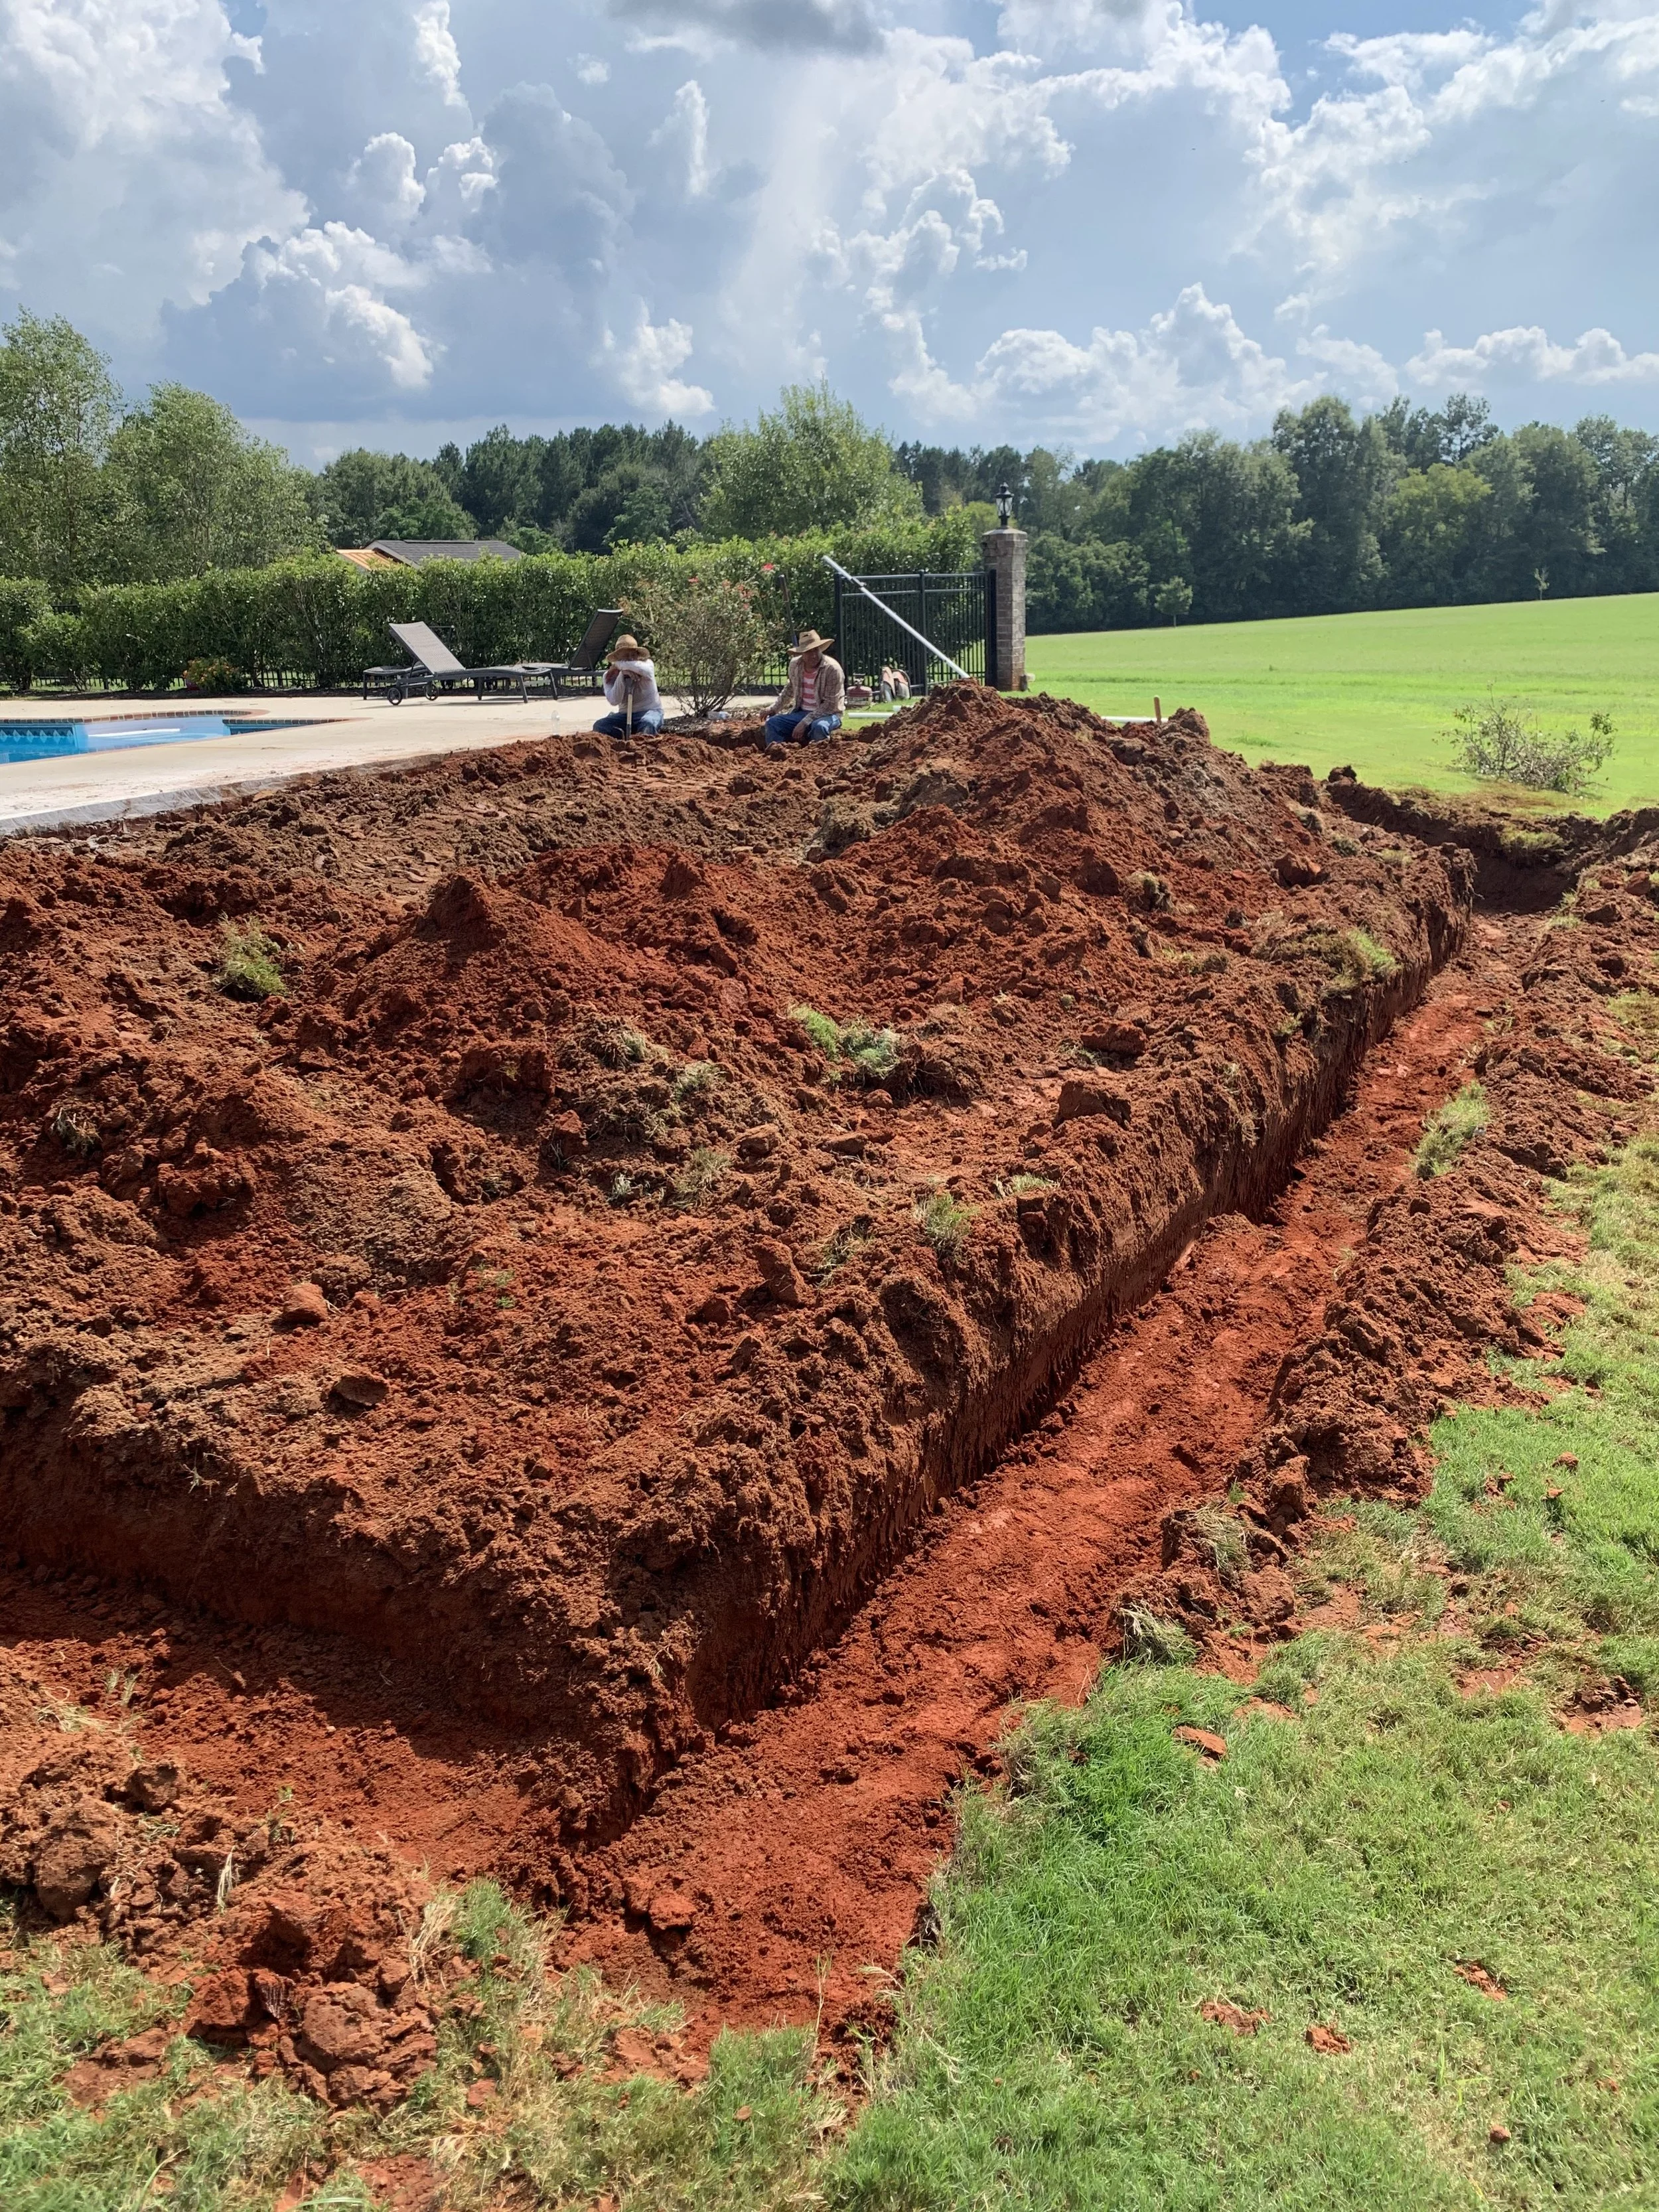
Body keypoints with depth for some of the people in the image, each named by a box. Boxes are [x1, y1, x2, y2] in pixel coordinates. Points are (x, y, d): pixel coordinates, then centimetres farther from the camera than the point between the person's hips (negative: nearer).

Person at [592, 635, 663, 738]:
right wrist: (622, 674, -27)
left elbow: (646, 670, -34)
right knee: (599, 726, -22)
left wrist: (619, 665, -22)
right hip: (625, 715, 4)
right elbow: (614, 701, -18)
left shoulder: (646, 663, -6)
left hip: (650, 711, -4)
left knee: (647, 723, -40)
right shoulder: (610, 676, -1)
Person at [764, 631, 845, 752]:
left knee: (819, 726, -38)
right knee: (772, 722, -12)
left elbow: (830, 705, -20)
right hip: (801, 712, 5)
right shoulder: (795, 664, -2)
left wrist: (805, 723, -23)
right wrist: (774, 709, 12)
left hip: (827, 714, -5)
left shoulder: (832, 669, -19)